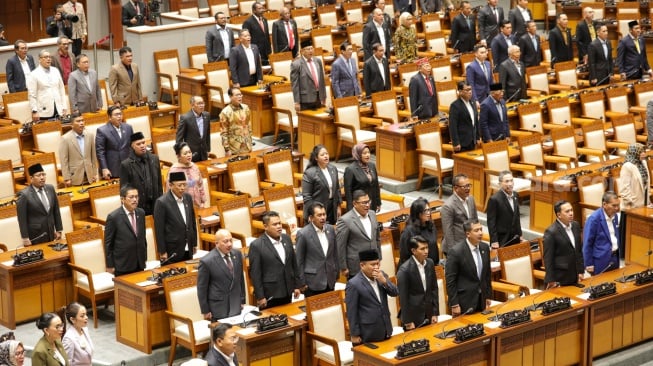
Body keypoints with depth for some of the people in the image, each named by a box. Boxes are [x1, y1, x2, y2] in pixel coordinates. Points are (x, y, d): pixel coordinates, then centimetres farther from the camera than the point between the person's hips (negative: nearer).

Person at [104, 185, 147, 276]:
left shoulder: (141, 213, 4)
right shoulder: (113, 217, -12)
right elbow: (108, 243, -7)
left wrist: (144, 258, 15)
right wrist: (110, 266, -6)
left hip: (139, 264, 5)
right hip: (122, 265, -5)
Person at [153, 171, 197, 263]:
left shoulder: (188, 198, 5)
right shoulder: (162, 202, -14)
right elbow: (159, 230, -11)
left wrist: (194, 243, 15)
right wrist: (162, 252, -11)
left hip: (188, 250, 5)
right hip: (172, 252, -5)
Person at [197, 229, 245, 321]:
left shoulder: (237, 254, 1)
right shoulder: (206, 261, -16)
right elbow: (201, 288, -9)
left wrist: (242, 301, 14)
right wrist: (205, 311, -6)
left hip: (236, 307, 5)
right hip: (218, 309, -5)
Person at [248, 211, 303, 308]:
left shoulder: (286, 239, 5)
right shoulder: (256, 245, -12)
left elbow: (294, 263, 14)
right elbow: (255, 274, -11)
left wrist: (297, 285, 13)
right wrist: (260, 297, -12)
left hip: (287, 293, 5)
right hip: (269, 296, -5)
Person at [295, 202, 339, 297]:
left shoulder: (330, 229, 4)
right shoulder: (303, 234, -12)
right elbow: (299, 261, -7)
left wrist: (337, 273, 15)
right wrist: (301, 283, -7)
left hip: (330, 280, 5)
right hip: (313, 282, -5)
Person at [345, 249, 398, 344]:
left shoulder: (381, 275, 2)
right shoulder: (354, 284, -18)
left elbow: (395, 292, 1)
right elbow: (351, 312, -14)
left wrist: (384, 281, -17)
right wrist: (354, 335, -12)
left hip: (385, 330, 7)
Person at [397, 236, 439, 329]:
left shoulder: (430, 263, 1)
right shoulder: (404, 269, -17)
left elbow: (434, 288, 8)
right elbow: (403, 297, -13)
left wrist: (435, 313, 5)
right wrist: (408, 322, -12)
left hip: (428, 317, 5)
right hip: (413, 317, -5)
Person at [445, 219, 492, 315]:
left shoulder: (485, 248, 3)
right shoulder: (455, 252, -17)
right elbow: (450, 281, -14)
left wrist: (488, 296, 13)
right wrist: (454, 305, -14)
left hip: (481, 300, 6)